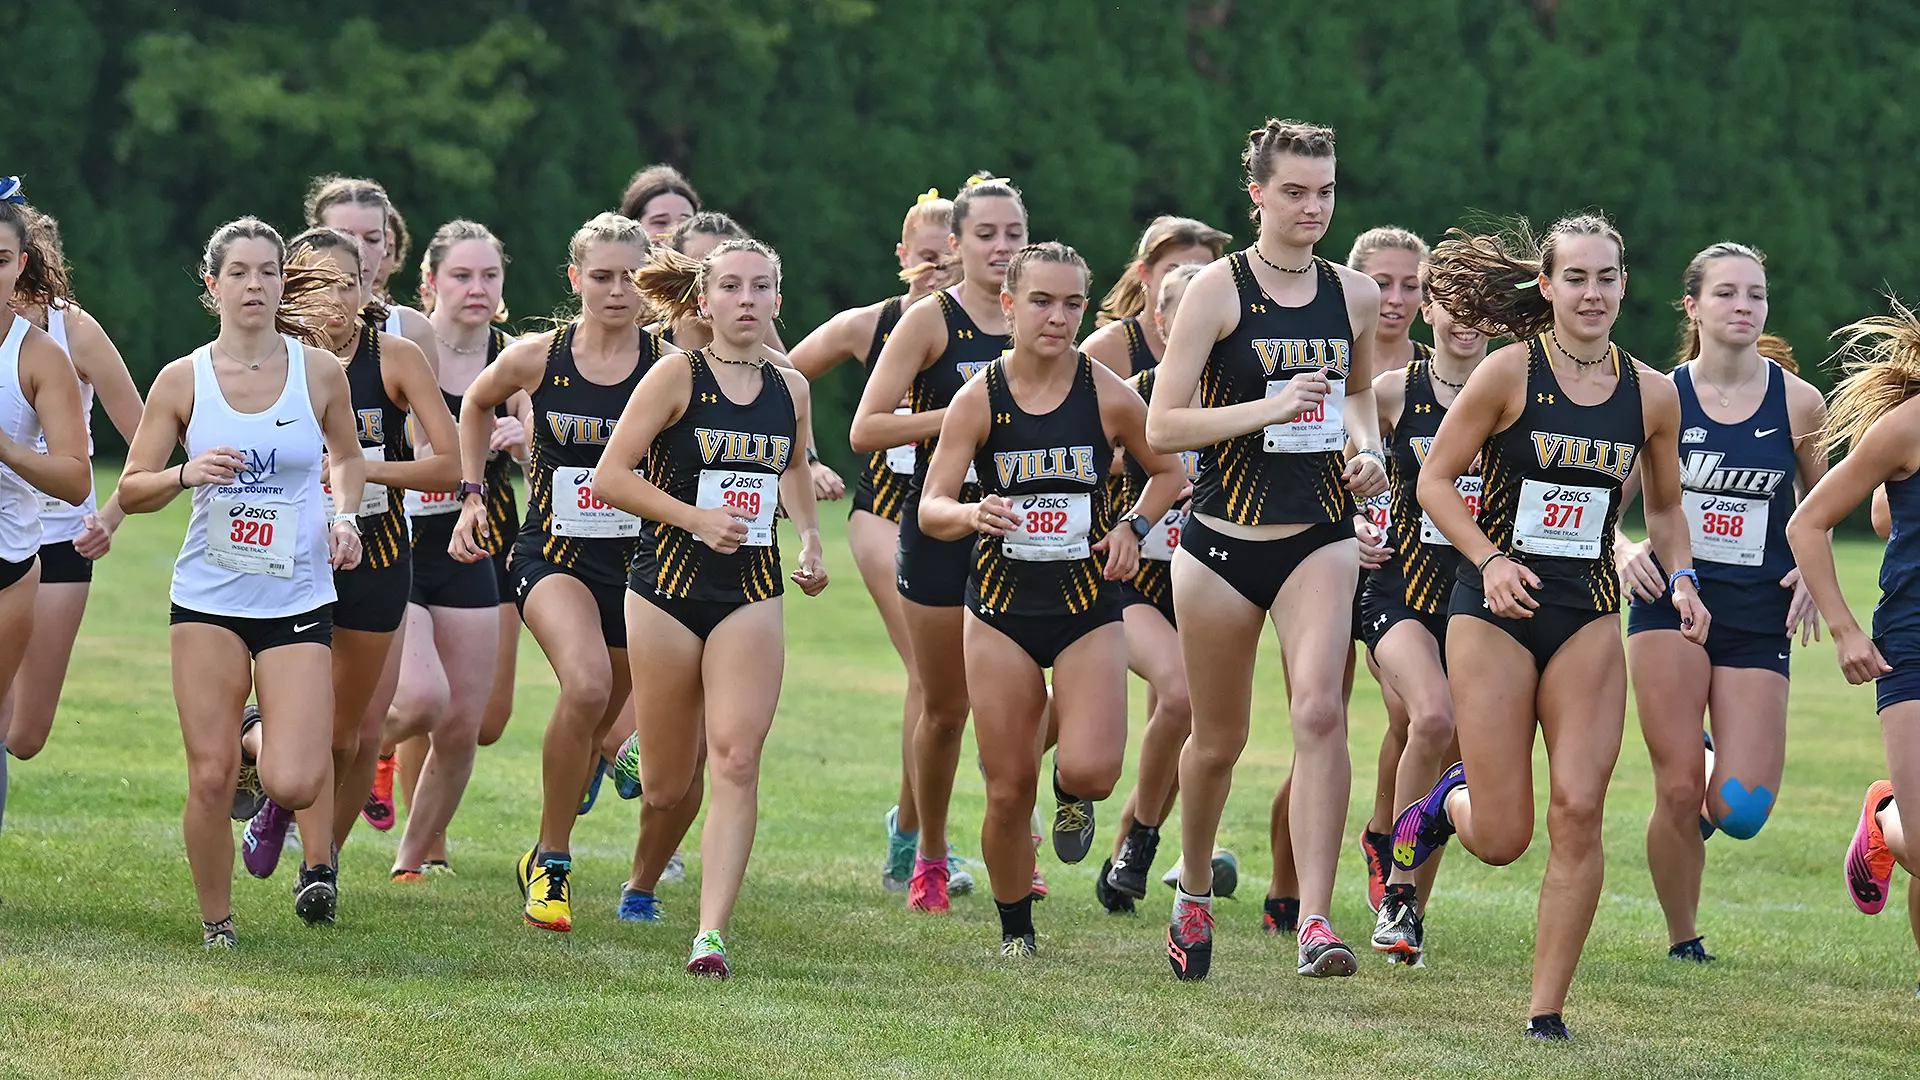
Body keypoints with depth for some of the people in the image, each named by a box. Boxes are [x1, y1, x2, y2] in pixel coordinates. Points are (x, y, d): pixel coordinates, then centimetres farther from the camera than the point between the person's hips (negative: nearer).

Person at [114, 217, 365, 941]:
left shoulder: (319, 371, 0)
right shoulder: (182, 380, -1)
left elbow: (346, 454, 19)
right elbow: (131, 491, 3)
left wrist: (343, 514, 0)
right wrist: (187, 475, -17)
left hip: (297, 601, 0)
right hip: (208, 599, 0)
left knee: (296, 785, -12)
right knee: (210, 780, -7)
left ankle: (263, 741, 25)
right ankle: (216, 926, 16)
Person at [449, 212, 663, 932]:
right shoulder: (538, 358, -4)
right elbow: (476, 404, 18)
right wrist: (471, 494, 11)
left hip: (637, 565, 2)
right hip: (553, 553, -2)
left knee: (594, 728, 12)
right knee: (587, 683, -30)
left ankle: (544, 858, 42)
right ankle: (553, 863, -14)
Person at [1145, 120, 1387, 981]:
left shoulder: (1355, 295, 6)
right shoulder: (1219, 289, -7)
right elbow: (1161, 428, -11)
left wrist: (1366, 449, 5)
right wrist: (1270, 408, -21)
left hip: (1319, 538, 2)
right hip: (1223, 540, -2)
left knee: (1319, 709, -20)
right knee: (1218, 739, 10)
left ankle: (1314, 920, -21)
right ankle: (1194, 886, 38)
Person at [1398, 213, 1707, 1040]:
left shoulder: (1651, 394, 4)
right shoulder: (1510, 373, -7)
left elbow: (1663, 508, 18)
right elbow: (1436, 481, -2)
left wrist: (1681, 579, 0)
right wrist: (1490, 560, -16)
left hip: (1588, 616, 3)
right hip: (1495, 609, -3)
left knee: (1578, 811, -10)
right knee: (1503, 839, -4)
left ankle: (1547, 1010, 0)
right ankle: (1447, 804, 34)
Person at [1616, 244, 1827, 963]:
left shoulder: (1798, 402, 2)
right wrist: (1624, 550, -16)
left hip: (1758, 616, 1)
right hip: (1670, 602, -1)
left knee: (1741, 812, -9)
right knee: (1678, 794, -10)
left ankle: (1714, 787, 29)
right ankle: (1682, 941, 12)